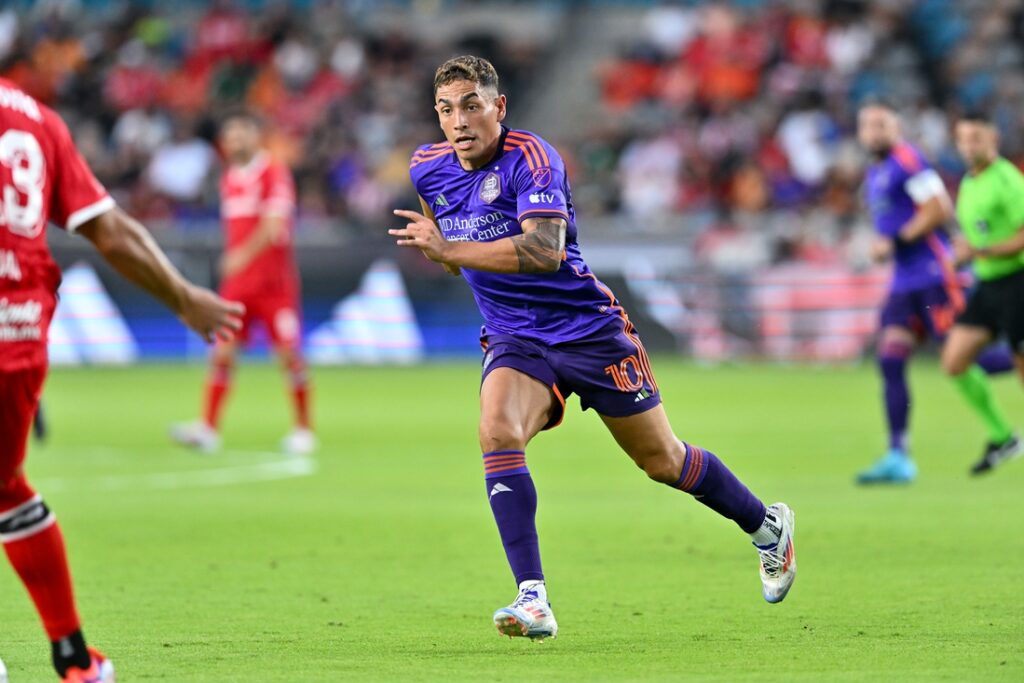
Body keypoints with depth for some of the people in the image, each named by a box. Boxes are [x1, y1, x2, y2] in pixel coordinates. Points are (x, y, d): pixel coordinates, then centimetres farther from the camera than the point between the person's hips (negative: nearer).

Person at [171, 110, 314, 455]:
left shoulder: (274, 173, -8)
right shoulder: (229, 180, 13)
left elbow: (273, 228, -19)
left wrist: (243, 255, -28)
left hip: (274, 281, -6)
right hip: (237, 283, 6)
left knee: (289, 355, -3)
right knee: (222, 354, -5)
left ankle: (303, 430, 9)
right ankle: (208, 428, -10)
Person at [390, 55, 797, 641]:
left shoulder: (531, 159, -21)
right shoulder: (429, 169, 0)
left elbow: (545, 250, -36)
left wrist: (450, 250, -39)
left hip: (588, 329, -4)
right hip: (513, 340, 4)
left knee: (662, 460, 7)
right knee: (497, 432, -27)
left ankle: (767, 526, 36)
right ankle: (534, 601, -30)